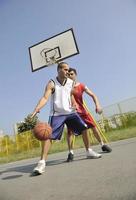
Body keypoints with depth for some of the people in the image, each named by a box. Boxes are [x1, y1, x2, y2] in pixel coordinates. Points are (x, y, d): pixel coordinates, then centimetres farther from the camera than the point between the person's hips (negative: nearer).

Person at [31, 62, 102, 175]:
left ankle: (89, 152, 21)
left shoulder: (71, 82, 5)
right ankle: (42, 162, -8)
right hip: (57, 114, -5)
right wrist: (37, 109, -40)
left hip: (70, 112, 5)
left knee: (84, 128, 2)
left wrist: (73, 105, 8)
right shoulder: (52, 83, -11)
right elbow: (45, 98, -24)